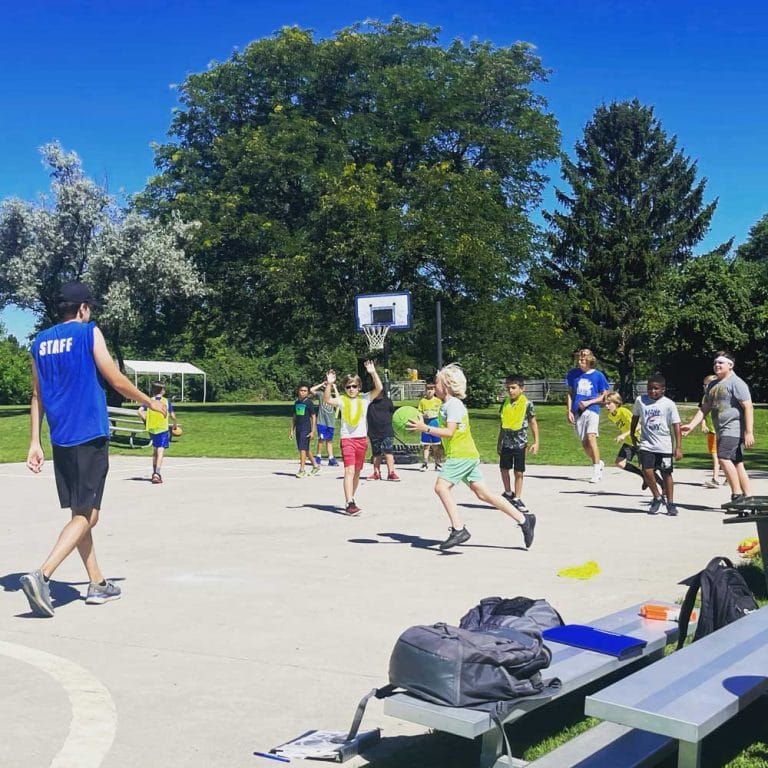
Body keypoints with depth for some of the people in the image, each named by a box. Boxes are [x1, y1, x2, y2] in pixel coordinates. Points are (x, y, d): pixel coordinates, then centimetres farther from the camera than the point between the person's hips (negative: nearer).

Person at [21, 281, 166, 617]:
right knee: (85, 516, -4)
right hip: (90, 437, -7)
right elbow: (116, 380, -6)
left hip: (60, 439, 7)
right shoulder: (89, 332, -6)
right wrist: (150, 402, 8)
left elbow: (37, 396, 12)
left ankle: (97, 584, 21)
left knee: (80, 513, 15)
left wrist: (35, 443, 13)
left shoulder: (40, 342, 12)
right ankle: (42, 575, -20)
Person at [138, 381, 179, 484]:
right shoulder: (167, 401, -3)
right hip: (163, 429, -4)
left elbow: (140, 411, -11)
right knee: (160, 451, -8)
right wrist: (175, 424, 17)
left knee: (155, 450, 20)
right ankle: (157, 474, -22)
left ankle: (155, 473, 29)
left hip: (152, 429, 4)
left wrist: (146, 420, 2)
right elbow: (172, 416, -2)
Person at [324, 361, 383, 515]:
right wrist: (329, 384, -31)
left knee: (357, 472, 12)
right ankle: (349, 503, -21)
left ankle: (350, 500, 27)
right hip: (347, 439, -3)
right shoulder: (341, 400, -1)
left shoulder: (364, 399, 4)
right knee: (349, 470, -15)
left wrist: (373, 373, -18)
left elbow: (379, 388, -8)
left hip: (362, 439, 3)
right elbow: (327, 400, -18)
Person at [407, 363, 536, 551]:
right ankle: (523, 518, 9)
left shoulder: (453, 404, -12)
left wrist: (425, 428, -24)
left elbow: (449, 432, -21)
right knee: (483, 493, 8)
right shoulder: (446, 405, 18)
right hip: (468, 455, 10)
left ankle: (458, 529, -18)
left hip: (461, 455, -10)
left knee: (441, 486, -16)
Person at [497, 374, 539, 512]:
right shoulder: (505, 403, 4)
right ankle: (508, 493, 31)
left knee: (518, 472, 2)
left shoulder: (527, 403, -8)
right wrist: (499, 442, 16)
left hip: (520, 443, -4)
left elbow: (533, 423, -1)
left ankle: (517, 499, 13)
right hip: (506, 442, 4)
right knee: (504, 468, 11)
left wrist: (536, 442, -5)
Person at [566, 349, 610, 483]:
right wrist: (569, 411, 5)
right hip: (578, 412, 4)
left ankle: (596, 471, -16)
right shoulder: (573, 373, 6)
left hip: (592, 410, -4)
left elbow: (604, 395, 4)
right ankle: (599, 463, 32)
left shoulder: (598, 375, -1)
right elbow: (570, 393, 13)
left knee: (591, 437, -21)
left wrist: (588, 402, -9)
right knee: (584, 443, 6)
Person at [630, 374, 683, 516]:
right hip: (646, 444, 2)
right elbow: (635, 417, 18)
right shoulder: (640, 400, 0)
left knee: (666, 474, 5)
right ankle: (657, 497, 11)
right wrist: (632, 435, 21)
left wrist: (678, 447, -13)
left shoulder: (669, 404, -7)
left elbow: (676, 426, -8)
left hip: (664, 446, -2)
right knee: (647, 471, -12)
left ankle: (670, 503, 20)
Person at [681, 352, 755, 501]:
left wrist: (749, 432, -20)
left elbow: (748, 407, -14)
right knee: (736, 464, 8)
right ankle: (748, 497, 12)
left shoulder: (736, 383, -7)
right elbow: (704, 408, 21)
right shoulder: (712, 385, 18)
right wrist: (691, 425, 10)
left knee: (724, 458, -20)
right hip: (722, 431, 8)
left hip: (733, 429, -8)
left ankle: (737, 494, -16)